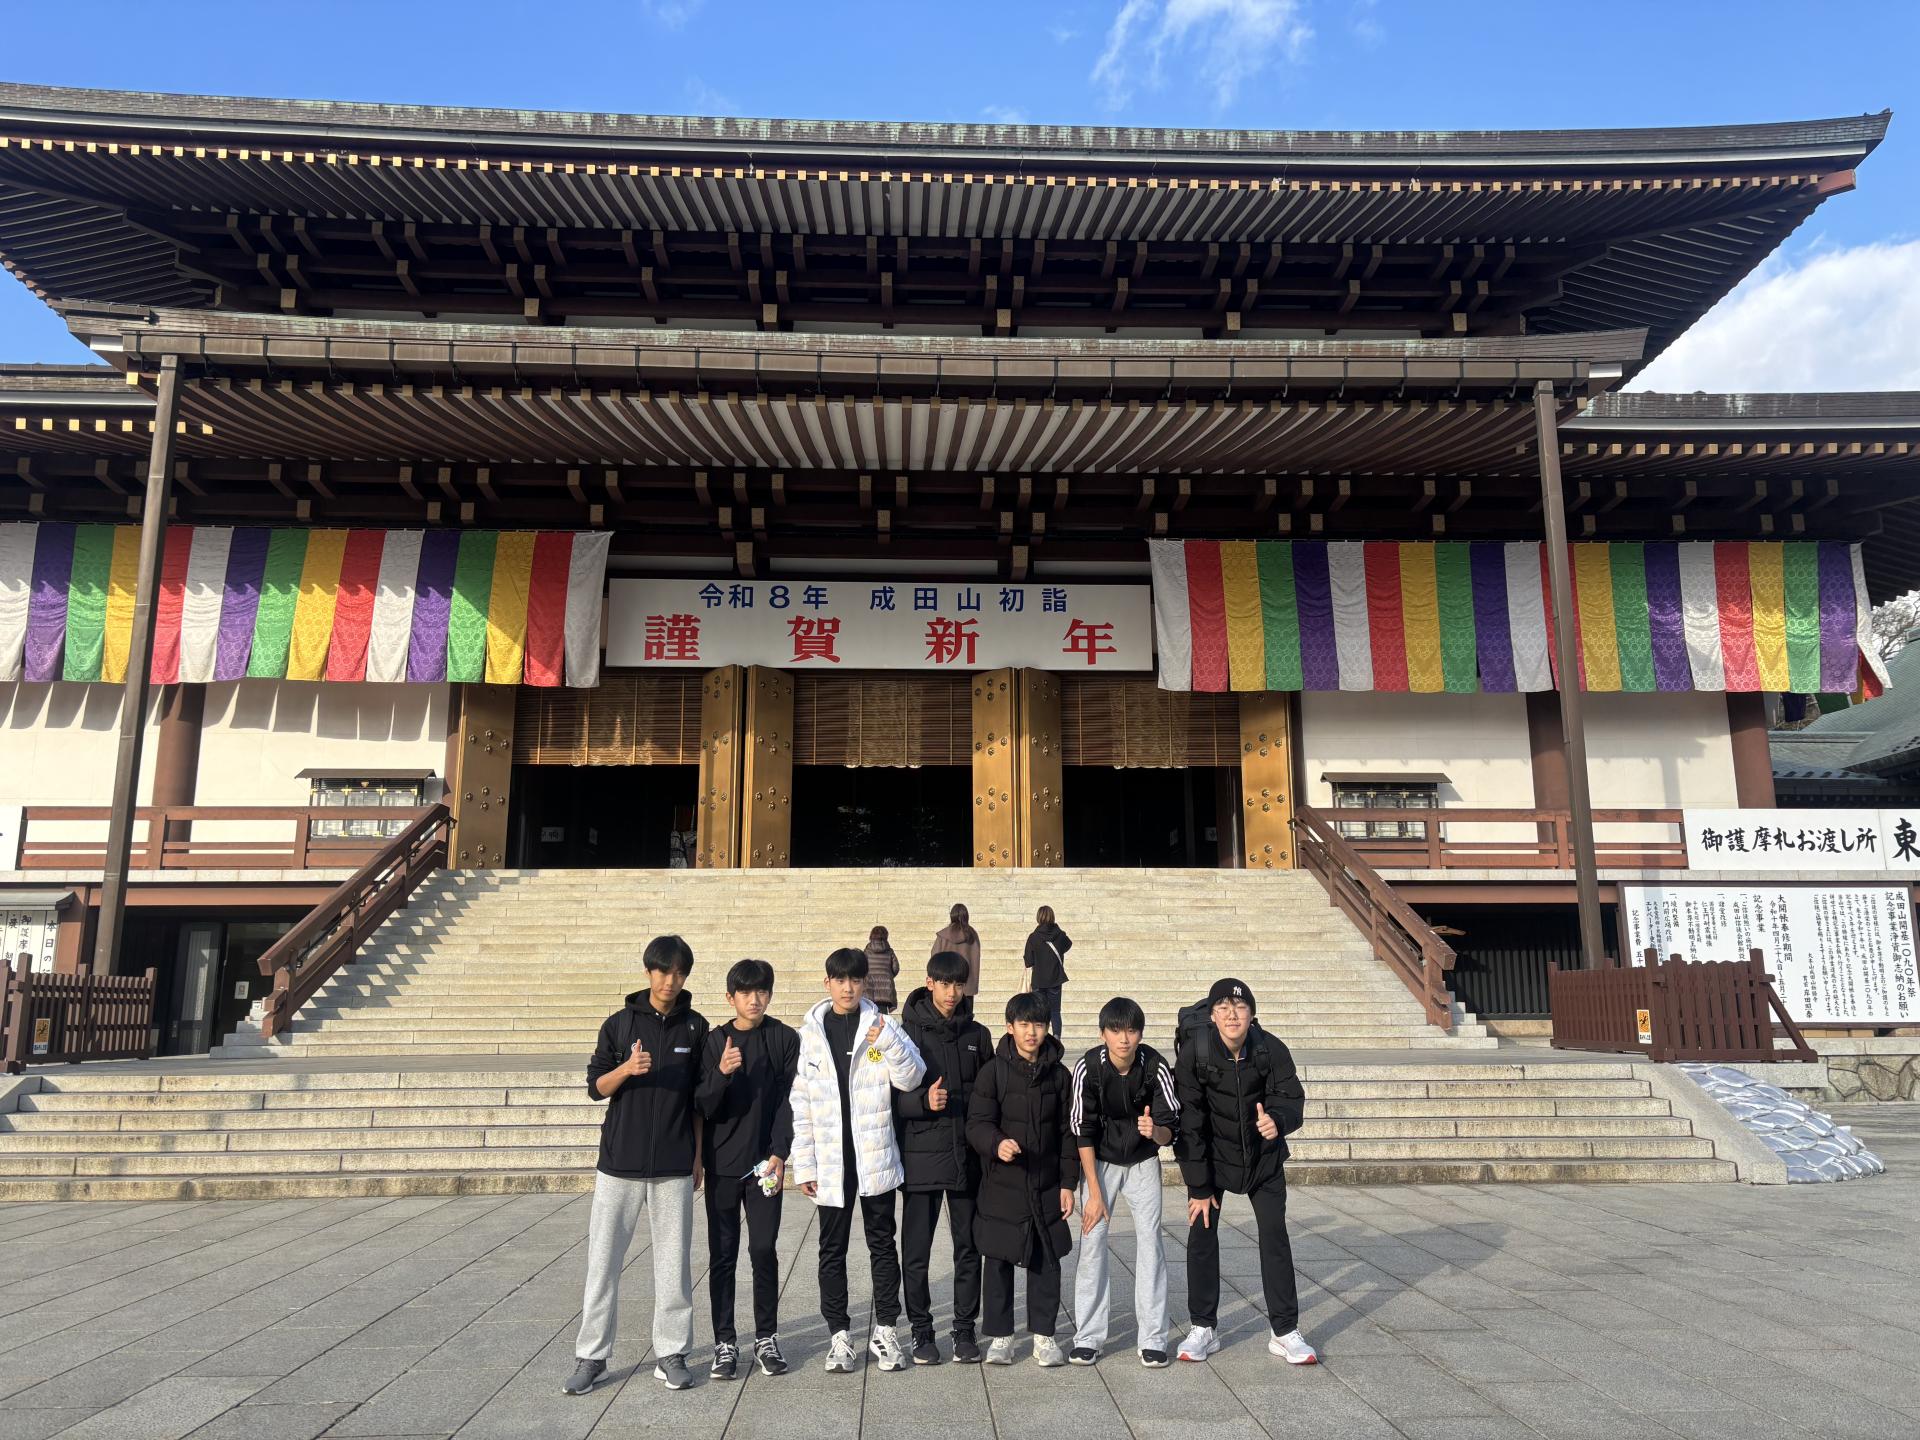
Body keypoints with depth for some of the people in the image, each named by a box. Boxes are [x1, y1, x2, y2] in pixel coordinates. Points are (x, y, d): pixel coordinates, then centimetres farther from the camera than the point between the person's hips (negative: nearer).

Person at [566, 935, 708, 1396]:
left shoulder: (695, 1027, 3)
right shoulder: (619, 1023, 2)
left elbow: (699, 1098, 9)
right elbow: (596, 1087, 2)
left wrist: (698, 1156, 7)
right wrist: (627, 1069, -17)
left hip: (674, 1167, 0)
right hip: (620, 1163, 0)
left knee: (674, 1262, 4)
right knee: (603, 1261, 4)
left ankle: (671, 1354, 16)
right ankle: (591, 1356, 16)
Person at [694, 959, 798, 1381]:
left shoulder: (785, 1039, 0)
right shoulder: (714, 1041, 1)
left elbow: (788, 1101, -2)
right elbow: (703, 1107, -2)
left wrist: (779, 1154, -11)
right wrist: (721, 1073, -20)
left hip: (764, 1163, -1)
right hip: (722, 1164, 1)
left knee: (764, 1250, 0)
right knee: (722, 1255, 6)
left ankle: (766, 1338, 15)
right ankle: (725, 1342, 15)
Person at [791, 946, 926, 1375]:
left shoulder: (883, 1027, -1)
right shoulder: (809, 1034, 0)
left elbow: (910, 1077, -10)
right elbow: (800, 1105, 1)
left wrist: (887, 1042, -27)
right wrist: (803, 1165, -2)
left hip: (876, 1158, 0)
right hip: (830, 1162, 0)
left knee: (882, 1243, 10)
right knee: (832, 1249, 9)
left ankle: (884, 1329, 22)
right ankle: (839, 1334, 21)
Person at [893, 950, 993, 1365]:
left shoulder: (977, 1035, 8)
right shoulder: (907, 1032, -3)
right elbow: (893, 1096, -6)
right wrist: (924, 1101, -25)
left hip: (968, 1157, 3)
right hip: (921, 1156, -2)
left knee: (969, 1248, 9)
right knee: (916, 1252, 5)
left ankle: (965, 1328, 22)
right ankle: (921, 1331, 20)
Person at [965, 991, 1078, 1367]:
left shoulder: (1058, 1074, 4)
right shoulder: (994, 1071, -6)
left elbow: (1068, 1132, 8)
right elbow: (977, 1122, -10)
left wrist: (1068, 1183, 5)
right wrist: (997, 1143, -31)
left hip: (1047, 1186, 2)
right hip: (1001, 1184, -2)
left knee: (1047, 1261, 7)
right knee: (999, 1262, 5)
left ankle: (1044, 1334, 22)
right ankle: (1000, 1336, 20)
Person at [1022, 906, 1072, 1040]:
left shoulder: (1033, 938, -9)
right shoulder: (1060, 935, -4)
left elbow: (1029, 964, -5)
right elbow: (1068, 945, 21)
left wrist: (1028, 982, 7)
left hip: (1038, 981, -2)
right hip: (1056, 980, 2)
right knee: (1055, 1012, 11)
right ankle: (1057, 1039, 1)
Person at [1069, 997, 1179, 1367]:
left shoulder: (1155, 1066, -22)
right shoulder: (1088, 1067, -23)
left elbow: (1170, 1131, -17)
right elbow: (1083, 1132, -16)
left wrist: (1155, 1131, -41)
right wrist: (1094, 1192, -16)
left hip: (1143, 1162, 1)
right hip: (1099, 1161, 0)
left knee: (1150, 1240, -5)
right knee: (1092, 1240, -5)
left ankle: (1152, 1339, 5)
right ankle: (1088, 1337, 6)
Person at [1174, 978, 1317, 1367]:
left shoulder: (1272, 1051, -18)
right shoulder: (1194, 1055, -22)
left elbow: (1293, 1098, -23)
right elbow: (1189, 1124, -18)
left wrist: (1277, 1119, -48)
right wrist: (1198, 1187, -16)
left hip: (1264, 1158, 1)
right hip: (1211, 1158, -1)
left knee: (1275, 1236, 0)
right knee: (1201, 1235, -2)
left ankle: (1285, 1331, 12)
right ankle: (1204, 1328, 13)